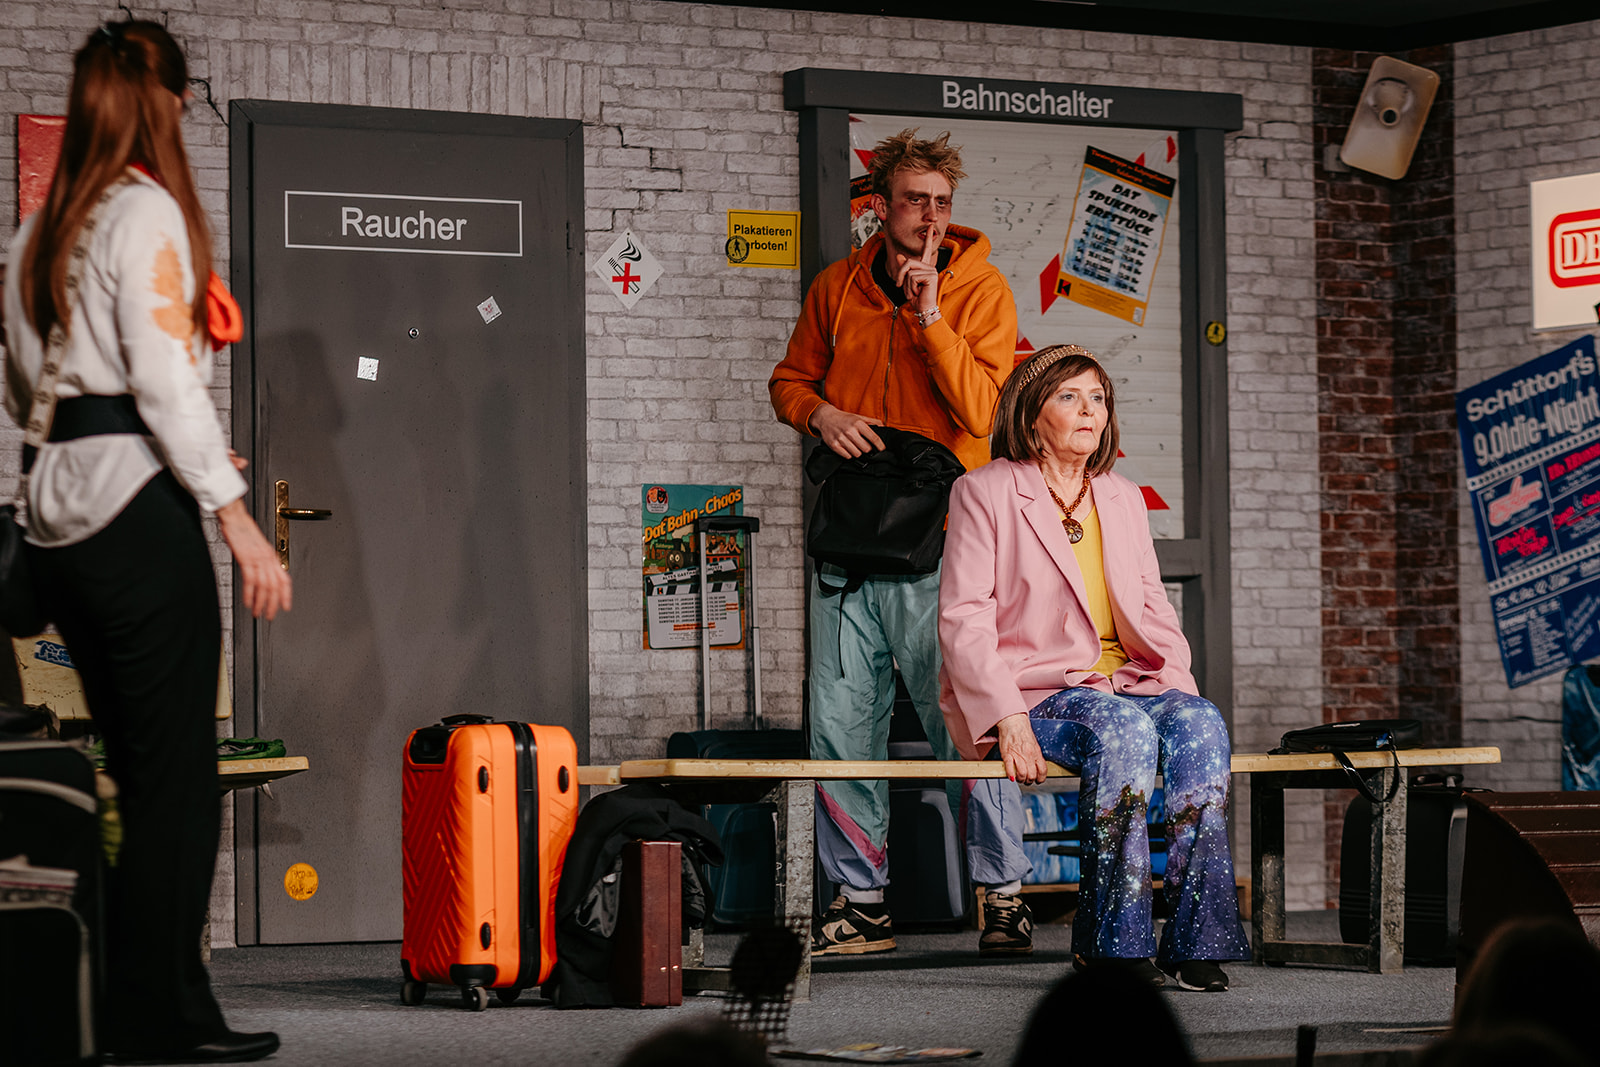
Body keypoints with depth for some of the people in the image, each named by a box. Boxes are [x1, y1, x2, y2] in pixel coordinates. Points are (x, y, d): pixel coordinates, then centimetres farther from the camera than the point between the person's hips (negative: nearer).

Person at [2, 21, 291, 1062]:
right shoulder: (147, 211, -8)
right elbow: (164, 383, -15)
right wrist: (240, 522, -14)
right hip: (136, 507, -8)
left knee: (132, 771, 14)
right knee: (179, 777, -3)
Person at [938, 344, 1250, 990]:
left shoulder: (1123, 500, 19)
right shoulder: (984, 492, 2)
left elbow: (1154, 612, 20)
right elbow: (963, 620, -6)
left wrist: (1182, 690, 0)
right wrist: (1010, 719, -19)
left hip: (1127, 684, 5)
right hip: (1033, 691, -5)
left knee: (1201, 725, -28)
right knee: (1123, 730, -36)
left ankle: (1195, 943, -31)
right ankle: (1114, 943, -32)